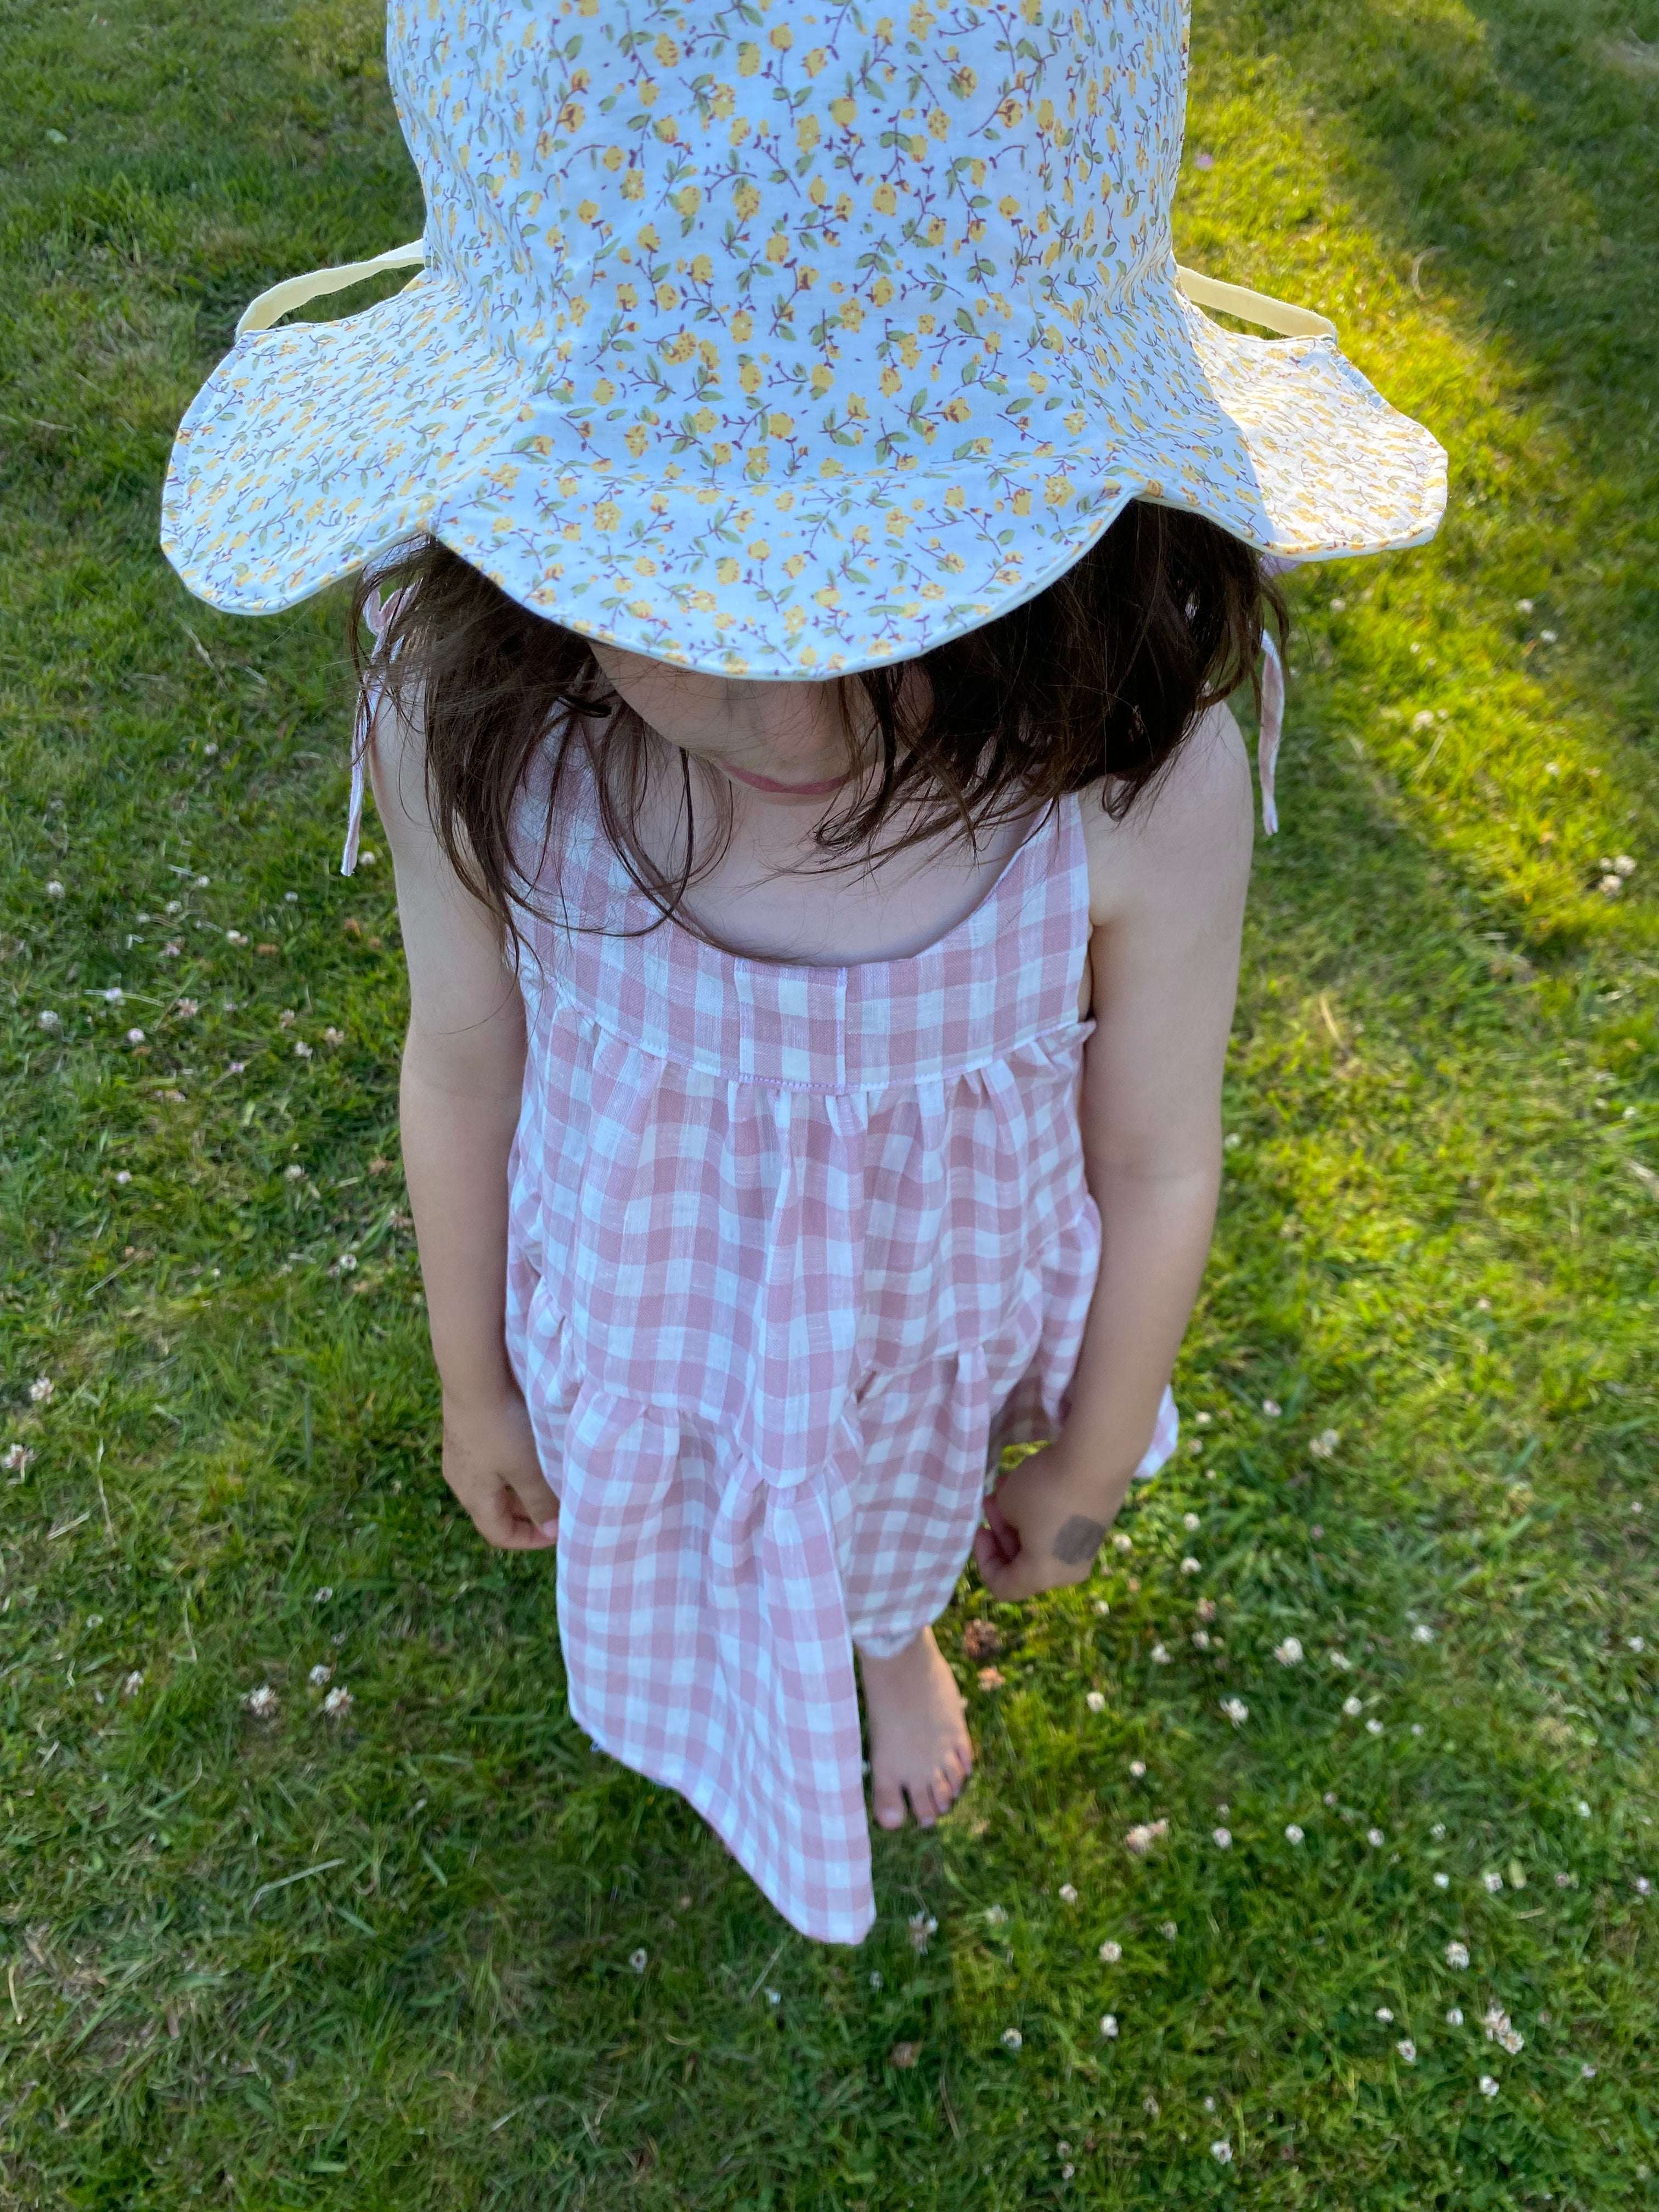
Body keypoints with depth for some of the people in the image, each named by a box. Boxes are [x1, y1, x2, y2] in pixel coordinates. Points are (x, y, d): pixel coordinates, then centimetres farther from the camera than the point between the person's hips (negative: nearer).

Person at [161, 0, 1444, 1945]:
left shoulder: (1143, 784, -36)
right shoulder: (470, 720, -33)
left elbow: (1156, 1164, -18)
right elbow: (467, 1068, -14)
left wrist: (1086, 1463, -1)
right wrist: (473, 1385, 2)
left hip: (931, 1325, 0)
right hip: (648, 1310, 1)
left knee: (896, 1520, 35)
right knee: (680, 1517, 34)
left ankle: (896, 1630, 74)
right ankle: (704, 1645, 73)